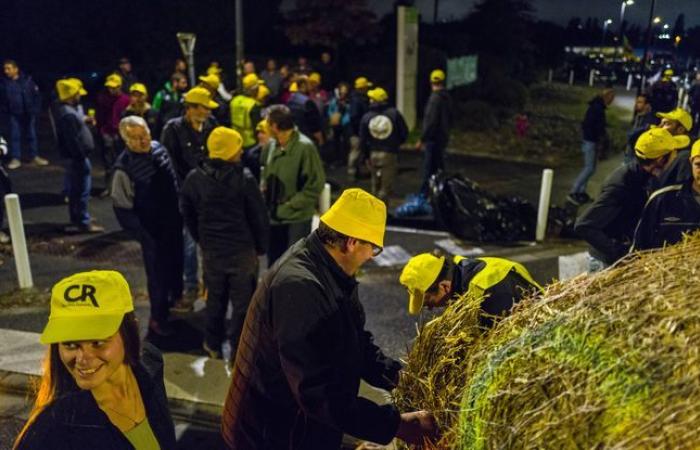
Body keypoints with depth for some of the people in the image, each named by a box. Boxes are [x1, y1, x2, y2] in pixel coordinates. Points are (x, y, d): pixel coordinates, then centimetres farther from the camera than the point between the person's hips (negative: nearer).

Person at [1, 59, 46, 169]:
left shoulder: (27, 80, -4)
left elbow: (36, 95, 0)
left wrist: (36, 110, -5)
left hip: (29, 113, 0)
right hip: (14, 114, 0)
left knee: (31, 135, 9)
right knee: (14, 136, 2)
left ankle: (34, 156, 20)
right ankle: (15, 159, 8)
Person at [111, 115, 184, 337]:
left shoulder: (158, 148, -3)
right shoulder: (124, 167, -22)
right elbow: (122, 208, -17)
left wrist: (180, 209, 13)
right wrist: (142, 234, -16)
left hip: (173, 221, 7)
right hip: (152, 229, -6)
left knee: (176, 261, 24)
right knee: (157, 271, 6)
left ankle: (175, 295, 52)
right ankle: (158, 318, 25)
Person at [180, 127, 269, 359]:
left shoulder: (194, 179, -2)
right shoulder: (244, 179, -15)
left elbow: (187, 214, 9)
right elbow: (259, 216, -10)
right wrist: (261, 246, 3)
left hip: (211, 250, 5)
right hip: (243, 250, -4)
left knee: (215, 298, 21)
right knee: (242, 301, 7)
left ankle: (213, 344, 34)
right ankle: (238, 351, 13)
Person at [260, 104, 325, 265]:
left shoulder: (305, 147, -16)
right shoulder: (271, 145, 2)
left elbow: (315, 184, -16)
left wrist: (289, 206, -16)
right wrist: (264, 196, 2)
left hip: (298, 218, -6)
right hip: (274, 217, 6)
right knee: (274, 262, 18)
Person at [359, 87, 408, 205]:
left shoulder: (366, 117, -2)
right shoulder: (394, 113, -7)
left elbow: (362, 140, 0)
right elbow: (404, 133, -5)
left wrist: (367, 153, 15)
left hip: (374, 154, 3)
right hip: (390, 154, -3)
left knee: (376, 185, 19)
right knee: (386, 186, -2)